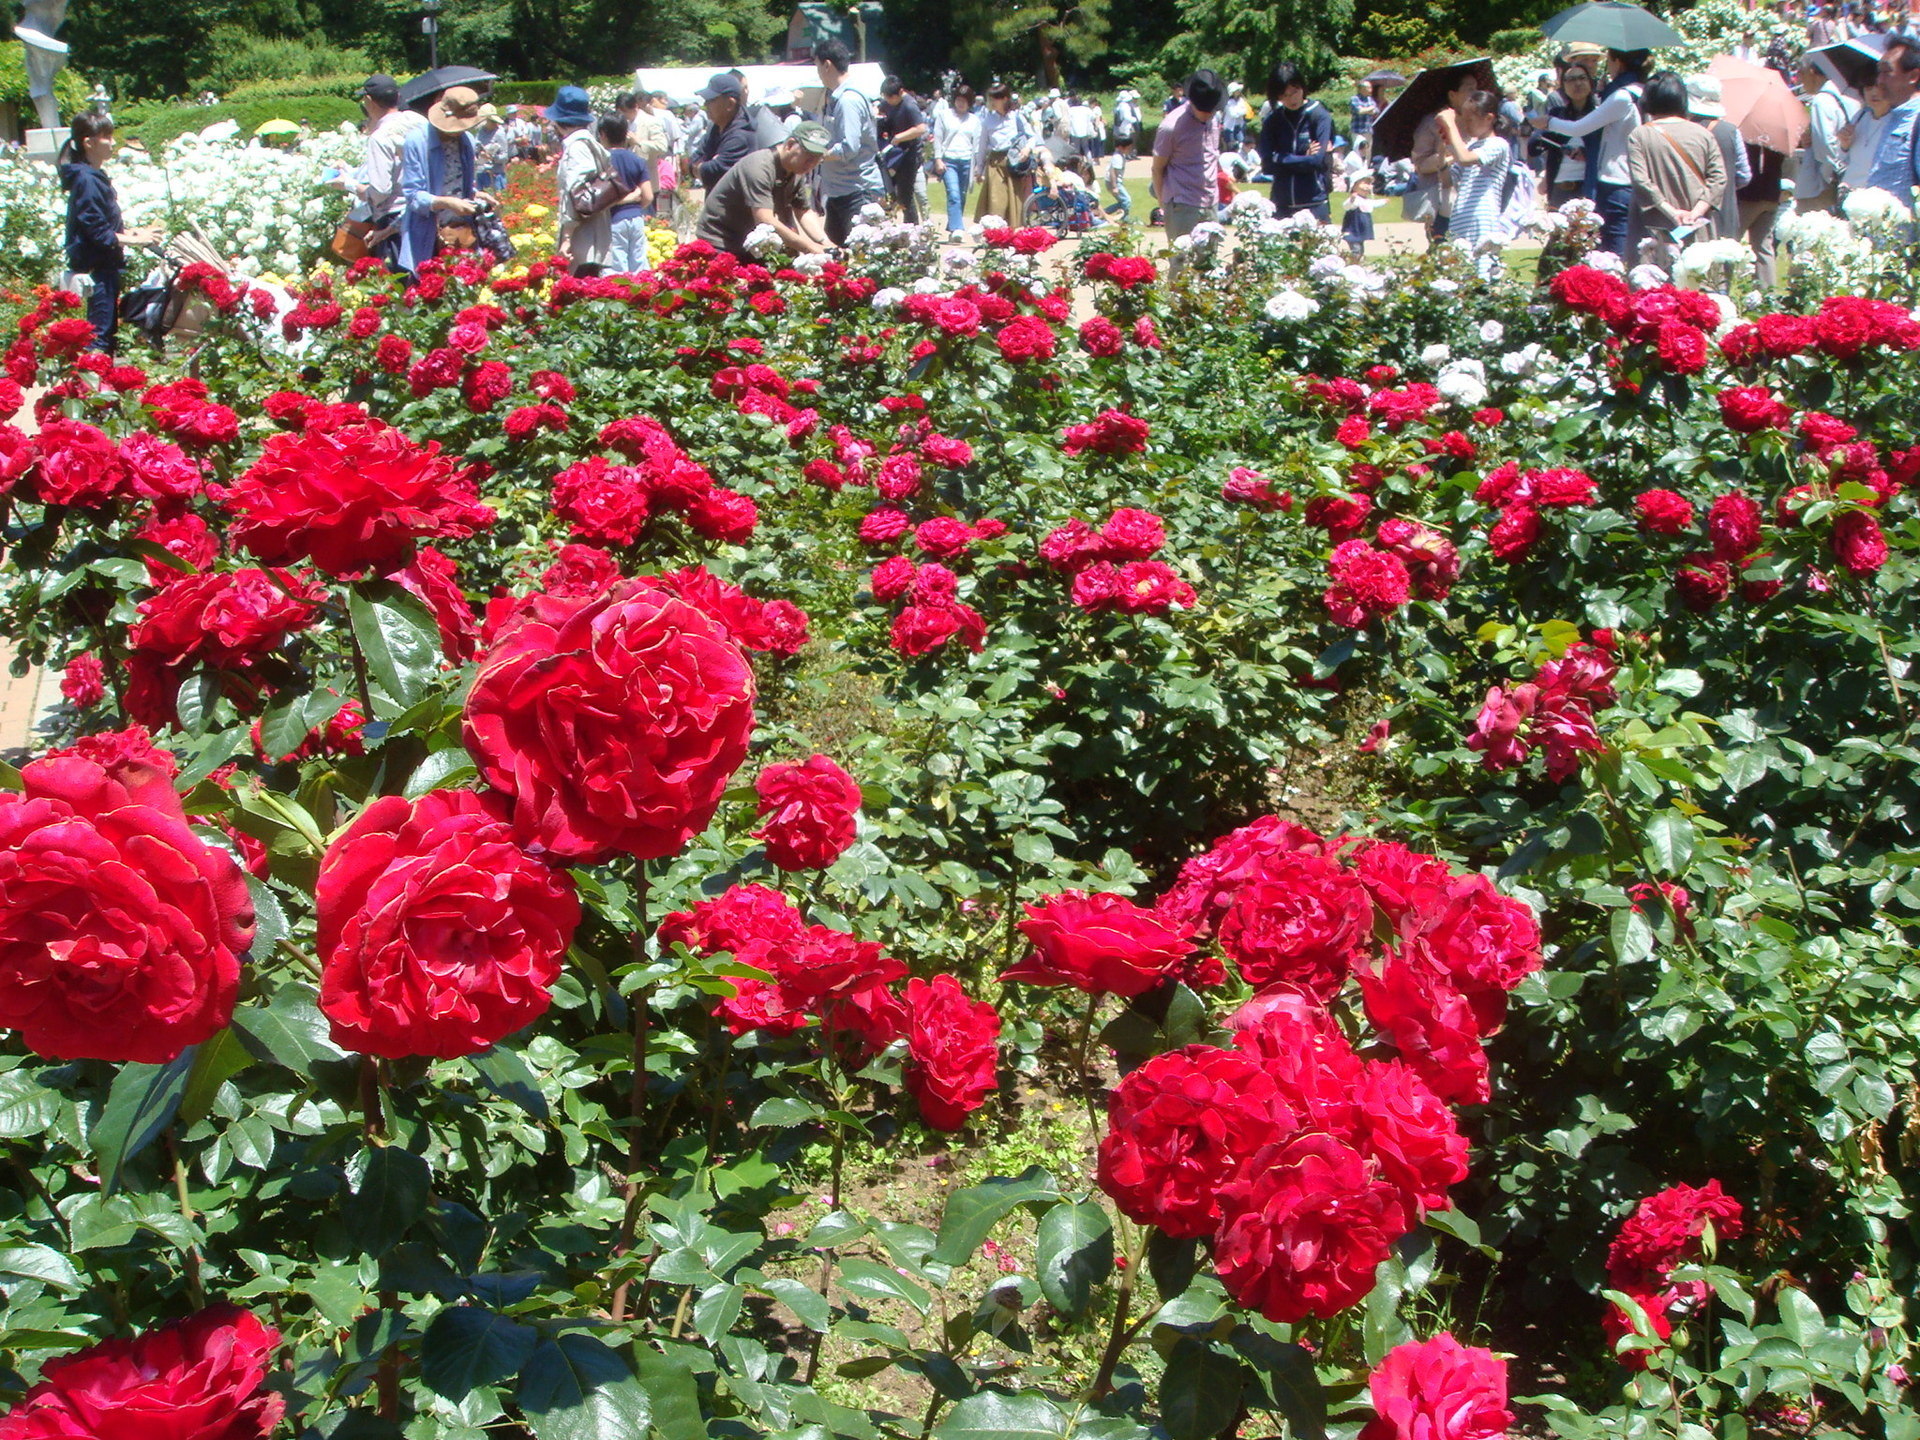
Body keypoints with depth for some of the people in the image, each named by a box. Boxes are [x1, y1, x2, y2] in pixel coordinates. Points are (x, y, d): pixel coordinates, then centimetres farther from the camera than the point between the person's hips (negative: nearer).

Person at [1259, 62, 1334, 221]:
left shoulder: (1320, 116, -3)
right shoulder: (1273, 119, 7)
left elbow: (1318, 161, -12)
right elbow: (1267, 162, -2)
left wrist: (1283, 159, -3)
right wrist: (1304, 158, -7)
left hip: (1314, 201, -3)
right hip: (1281, 202, 3)